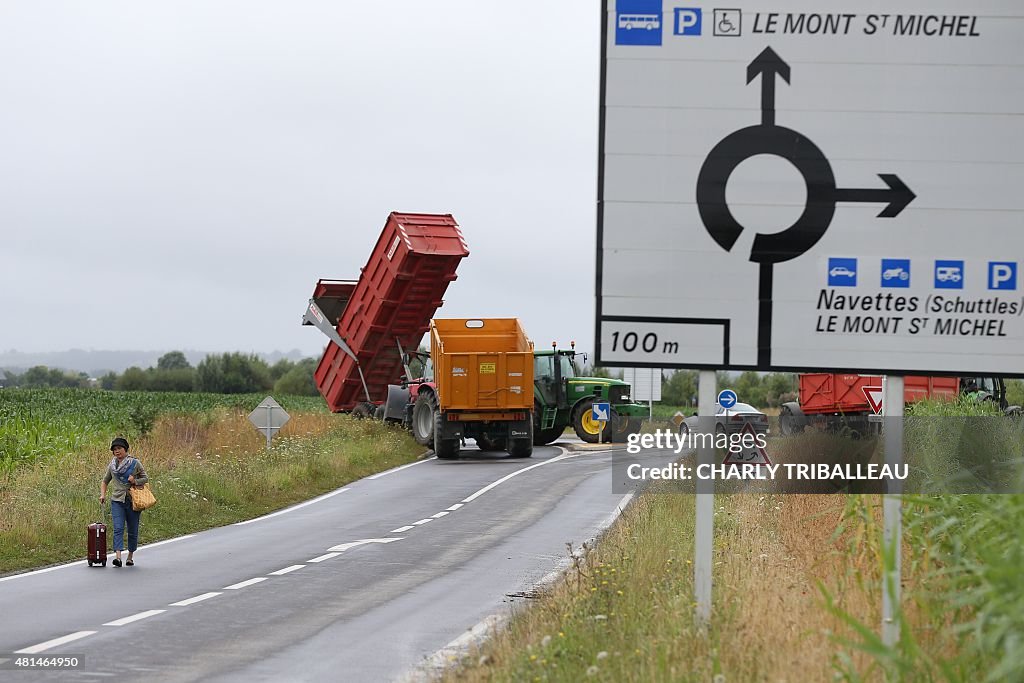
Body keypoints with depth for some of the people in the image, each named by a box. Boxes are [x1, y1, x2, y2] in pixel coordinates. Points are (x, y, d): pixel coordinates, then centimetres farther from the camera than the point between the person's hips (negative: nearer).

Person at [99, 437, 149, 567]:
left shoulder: (135, 463, -1)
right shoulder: (112, 465, 9)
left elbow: (145, 478, 5)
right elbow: (105, 481, 21)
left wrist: (136, 481, -14)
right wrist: (103, 494, 6)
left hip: (133, 501, -1)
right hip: (117, 501, 1)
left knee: (132, 531, 7)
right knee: (118, 528, -14)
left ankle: (130, 557, 22)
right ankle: (118, 557, -26)